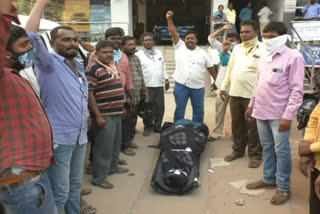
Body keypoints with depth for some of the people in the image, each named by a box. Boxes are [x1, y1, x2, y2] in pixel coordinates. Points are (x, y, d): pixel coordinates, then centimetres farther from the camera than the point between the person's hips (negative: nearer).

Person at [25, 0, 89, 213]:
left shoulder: (79, 66, 13)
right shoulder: (49, 63, -9)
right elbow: (31, 36, -26)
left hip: (80, 138, 7)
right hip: (58, 139, -7)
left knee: (75, 186, 20)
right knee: (59, 193, 1)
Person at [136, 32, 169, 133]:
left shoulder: (159, 53, 15)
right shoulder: (138, 55, -3)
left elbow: (163, 67, 20)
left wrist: (166, 79, 15)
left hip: (159, 85, 5)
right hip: (146, 86, -5)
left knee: (160, 107, 7)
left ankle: (157, 127, 21)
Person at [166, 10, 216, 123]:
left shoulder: (202, 53, 7)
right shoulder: (179, 47, 4)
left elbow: (210, 68, 11)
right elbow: (174, 32, -4)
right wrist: (169, 19, -14)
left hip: (198, 87, 2)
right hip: (181, 85, -2)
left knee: (199, 111, 9)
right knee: (179, 110, 6)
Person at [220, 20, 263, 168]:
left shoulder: (263, 50, -7)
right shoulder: (237, 48, 12)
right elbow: (230, 69, 17)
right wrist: (224, 87, 15)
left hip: (253, 95, -6)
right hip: (235, 93, 6)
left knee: (253, 126, 4)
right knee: (237, 124, 15)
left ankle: (255, 154, 18)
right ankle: (238, 150, 30)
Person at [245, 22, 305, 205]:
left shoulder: (293, 57, -11)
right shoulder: (265, 57, 12)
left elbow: (297, 90, -14)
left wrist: (288, 115, -18)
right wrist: (252, 104, 20)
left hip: (279, 114, -7)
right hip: (261, 111, 7)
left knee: (281, 151, 3)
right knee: (267, 148, 17)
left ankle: (284, 188, 15)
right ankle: (269, 179, 31)